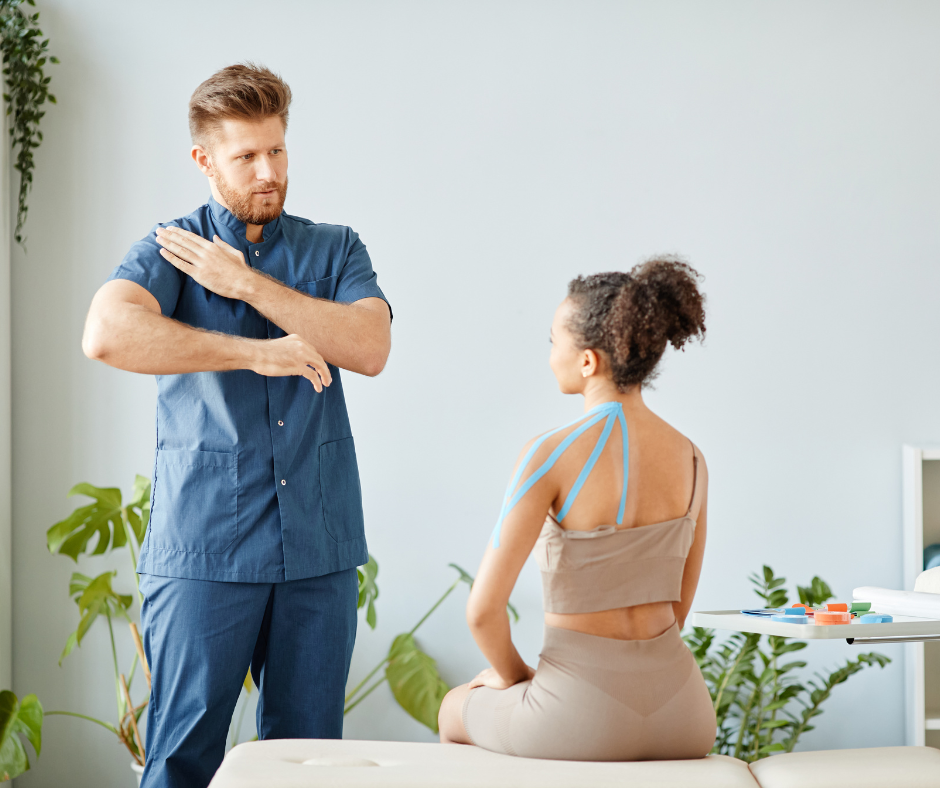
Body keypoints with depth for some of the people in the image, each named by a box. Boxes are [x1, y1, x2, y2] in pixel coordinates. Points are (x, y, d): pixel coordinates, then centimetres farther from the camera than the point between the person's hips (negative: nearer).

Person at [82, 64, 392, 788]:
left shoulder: (336, 250, 13)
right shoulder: (170, 251, 4)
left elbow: (370, 347, -6)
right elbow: (107, 335, -17)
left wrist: (245, 282, -9)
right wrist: (255, 353, -16)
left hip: (320, 545, 3)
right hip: (204, 545, -2)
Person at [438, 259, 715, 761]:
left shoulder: (551, 455, -17)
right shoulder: (691, 460, 2)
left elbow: (484, 608, -14)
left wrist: (513, 677, 6)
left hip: (586, 719, -5)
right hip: (682, 718, 5)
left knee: (457, 711, 32)